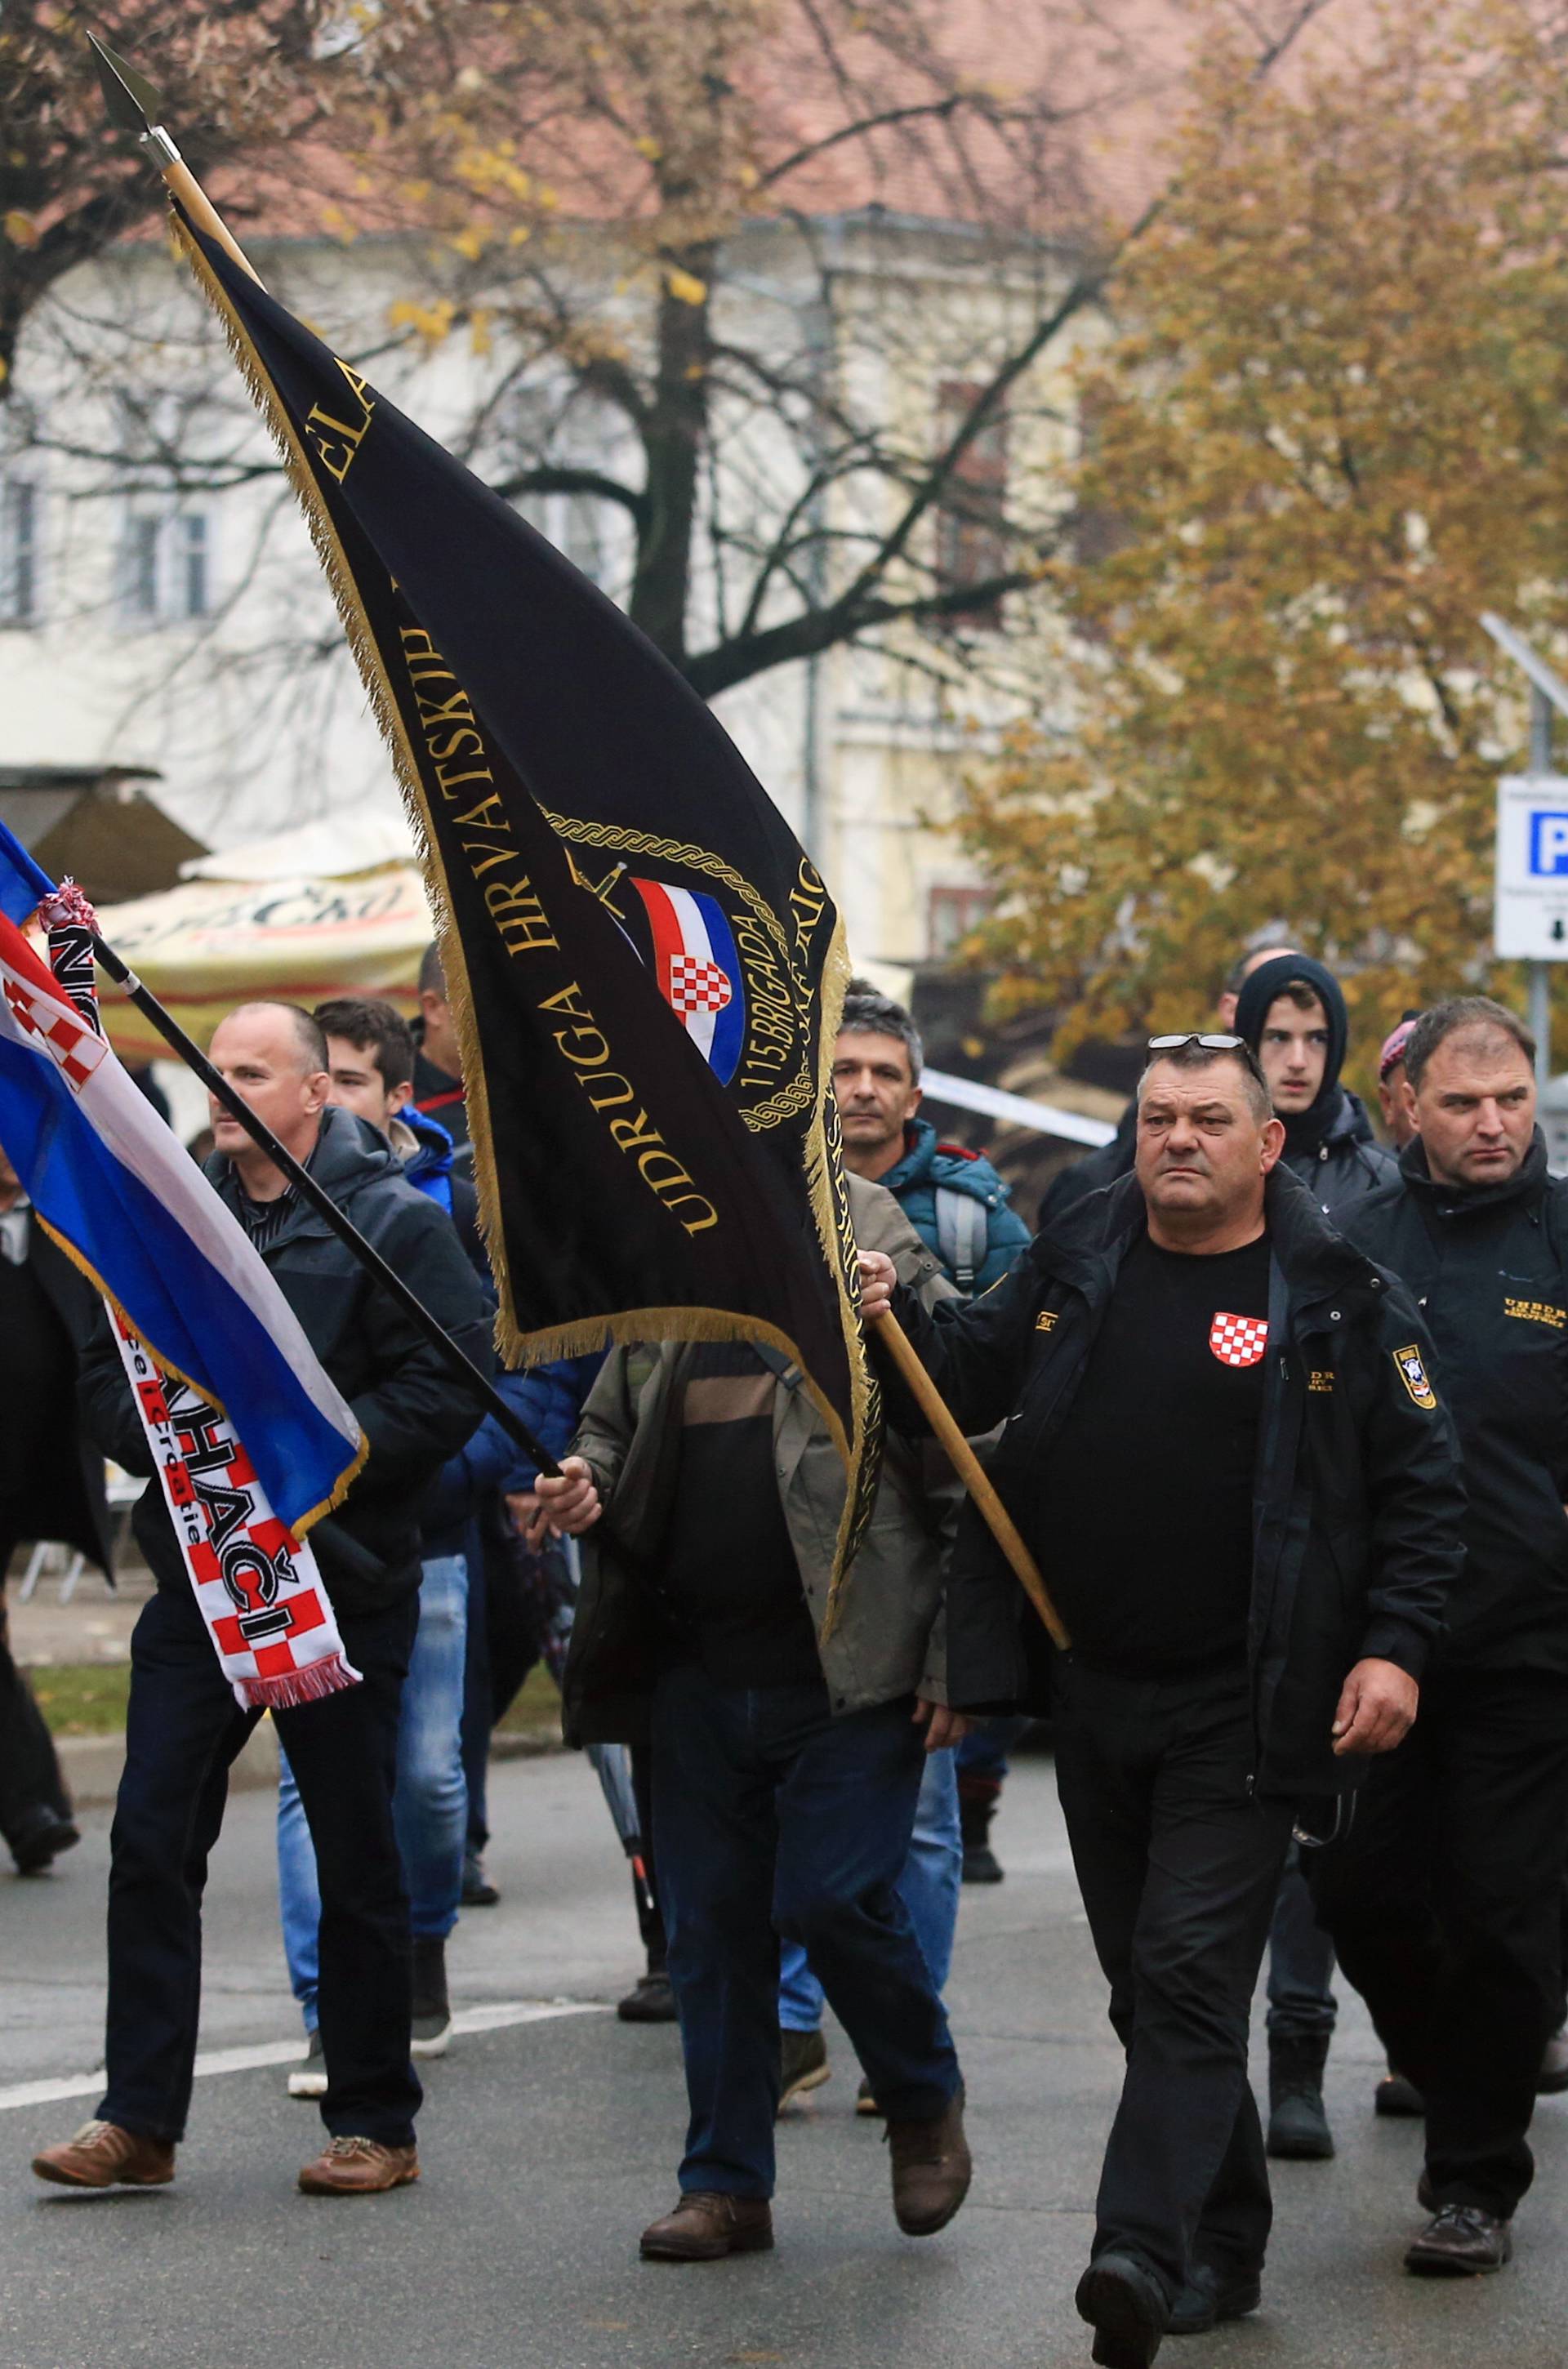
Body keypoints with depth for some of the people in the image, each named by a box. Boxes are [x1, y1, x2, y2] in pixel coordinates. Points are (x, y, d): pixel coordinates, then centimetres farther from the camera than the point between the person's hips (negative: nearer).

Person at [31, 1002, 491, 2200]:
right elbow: (108, 1374, 13)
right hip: (197, 1579, 5)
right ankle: (140, 2119, 4)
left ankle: (375, 2123, 14)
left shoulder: (393, 1223, -5)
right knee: (152, 1843, -1)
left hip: (341, 1584, -4)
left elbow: (449, 1386, -13)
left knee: (357, 1862, 5)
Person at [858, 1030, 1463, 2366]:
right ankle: (1225, 2248, 24)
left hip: (1241, 1706, -5)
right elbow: (967, 1381, 17)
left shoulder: (1341, 1301, -4)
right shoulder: (1073, 1266, 8)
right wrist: (892, 1325, -3)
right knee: (1144, 1985, 12)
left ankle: (1142, 2250, -23)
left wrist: (1395, 1648, -12)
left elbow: (1421, 1487, -2)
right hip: (1096, 1692, 5)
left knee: (1192, 1972, -14)